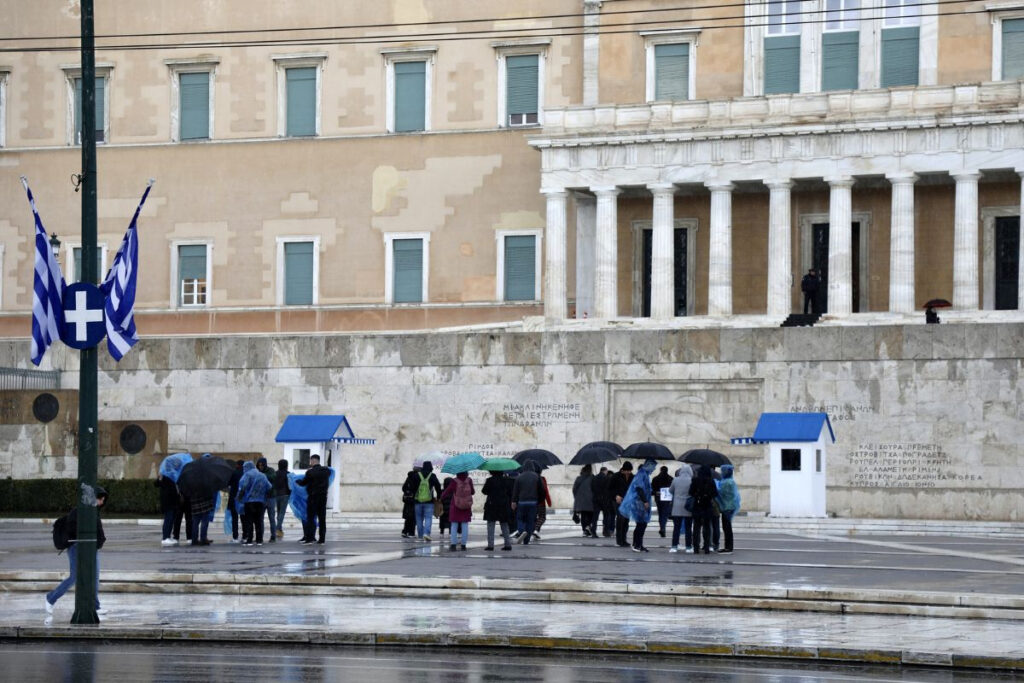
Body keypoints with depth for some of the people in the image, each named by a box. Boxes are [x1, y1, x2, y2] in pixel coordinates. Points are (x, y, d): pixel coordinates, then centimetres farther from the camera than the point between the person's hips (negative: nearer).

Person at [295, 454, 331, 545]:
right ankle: (322, 539, 6)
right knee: (322, 518, 6)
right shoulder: (326, 471, 2)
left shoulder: (310, 472, -12)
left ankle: (309, 538, -3)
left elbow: (303, 483, -4)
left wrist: (296, 481, 17)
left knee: (310, 517, 2)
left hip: (313, 497, -5)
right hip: (323, 496, 5)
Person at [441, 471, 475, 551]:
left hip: (455, 506, -2)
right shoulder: (469, 480, -7)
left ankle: (453, 544, 0)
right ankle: (463, 544, 7)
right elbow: (473, 491, 2)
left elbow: (447, 491, -6)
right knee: (465, 525, 7)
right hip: (466, 507, 2)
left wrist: (441, 497, 12)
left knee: (454, 525, 5)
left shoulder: (454, 481, -13)